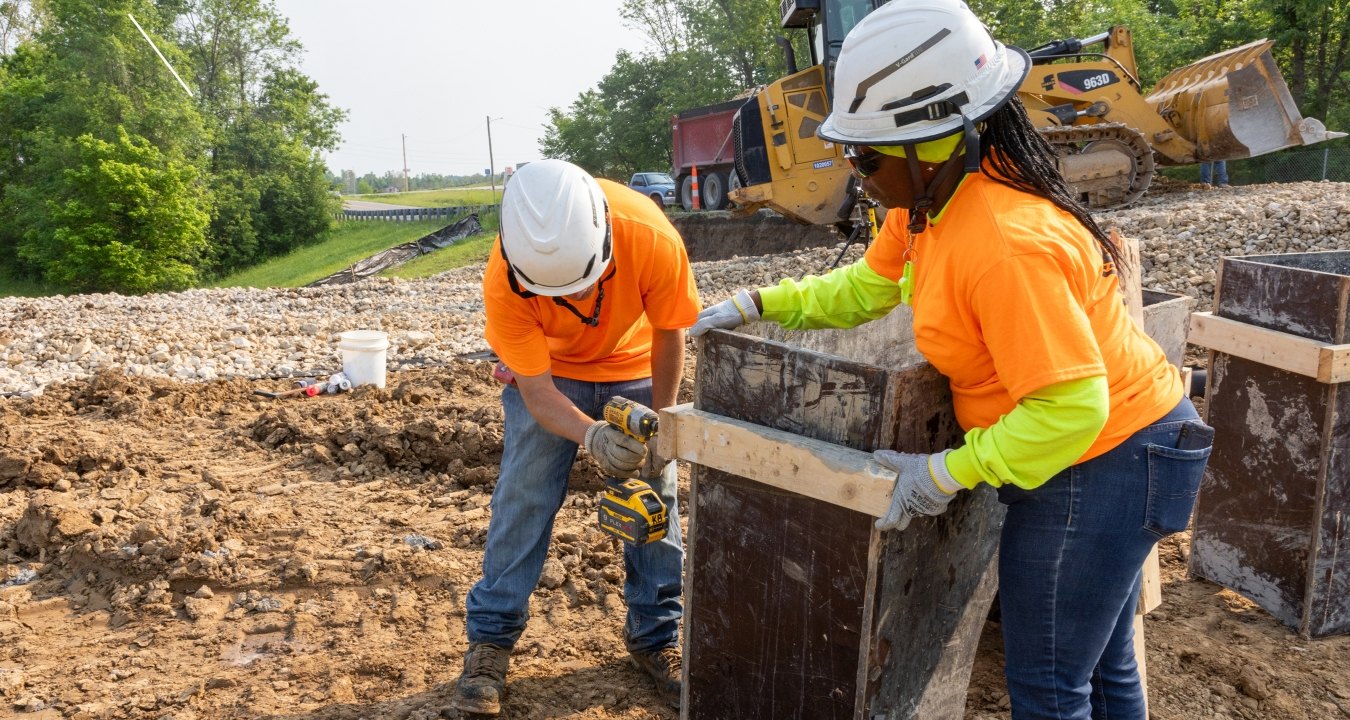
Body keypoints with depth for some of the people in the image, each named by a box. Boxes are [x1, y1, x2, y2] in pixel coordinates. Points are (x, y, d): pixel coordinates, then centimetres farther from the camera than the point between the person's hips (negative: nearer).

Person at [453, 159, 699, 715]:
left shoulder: (652, 239, -38)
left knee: (655, 493, 1)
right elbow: (537, 394, -29)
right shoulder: (503, 283, -36)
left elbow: (669, 335, -19)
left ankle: (655, 636, 17)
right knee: (522, 497, -5)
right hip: (546, 371, -1)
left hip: (634, 367, 1)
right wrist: (592, 436, -48)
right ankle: (489, 642, 9)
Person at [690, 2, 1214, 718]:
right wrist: (757, 305, 7)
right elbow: (864, 288, 12)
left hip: (1102, 461, -9)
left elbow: (1070, 407, -31)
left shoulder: (1007, 245, -33)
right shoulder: (934, 196, -3)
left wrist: (949, 472, -23)